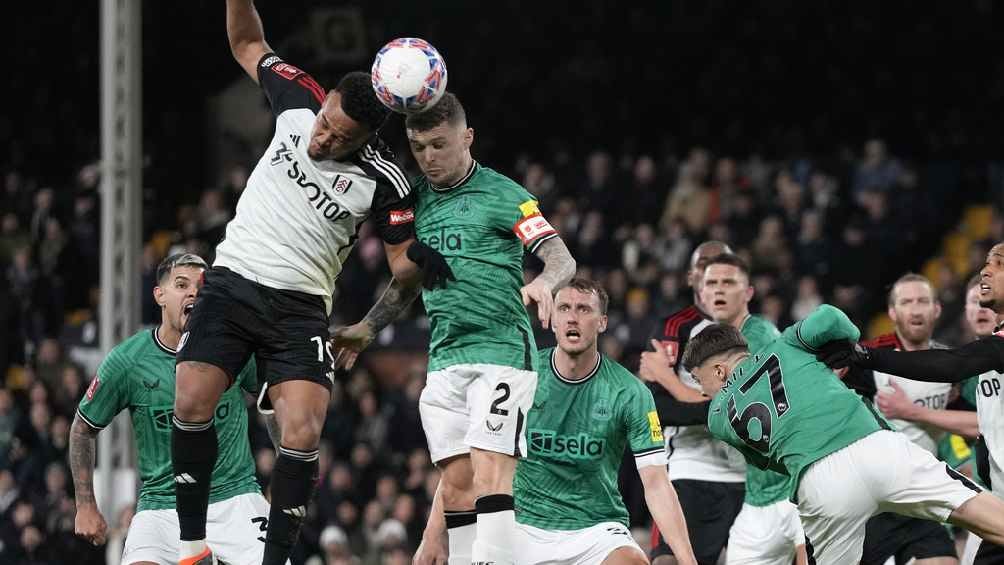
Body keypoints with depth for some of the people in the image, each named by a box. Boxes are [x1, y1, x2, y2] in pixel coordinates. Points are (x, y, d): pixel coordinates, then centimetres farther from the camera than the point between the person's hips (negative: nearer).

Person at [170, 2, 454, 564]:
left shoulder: (384, 181, -13)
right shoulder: (300, 99, -3)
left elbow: (403, 269, -6)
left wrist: (419, 261, -29)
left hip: (299, 308, -2)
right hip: (231, 282, 2)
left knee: (303, 434, -18)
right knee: (191, 406, -10)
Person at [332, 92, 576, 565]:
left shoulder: (502, 195, -4)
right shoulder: (416, 198, 15)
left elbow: (562, 259, -9)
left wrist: (542, 283, -30)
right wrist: (368, 328, 22)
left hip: (501, 350, -6)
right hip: (445, 359, 6)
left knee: (490, 473, -18)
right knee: (455, 483, 1)